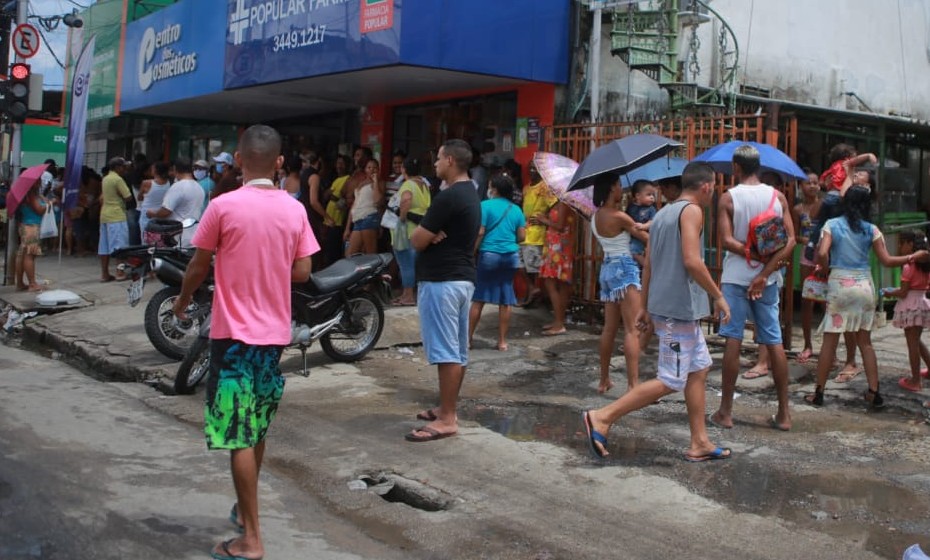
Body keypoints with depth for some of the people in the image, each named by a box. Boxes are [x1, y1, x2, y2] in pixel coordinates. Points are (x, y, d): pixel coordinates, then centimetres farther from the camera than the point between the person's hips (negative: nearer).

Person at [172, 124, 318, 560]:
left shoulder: (223, 206, -11)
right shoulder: (294, 210, 0)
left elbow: (198, 267, -3)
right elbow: (302, 272, 2)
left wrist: (182, 301, 15)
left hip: (234, 331, -5)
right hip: (275, 332, 5)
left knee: (239, 435, -1)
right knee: (258, 428, 20)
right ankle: (245, 508, 37)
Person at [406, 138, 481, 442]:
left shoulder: (447, 197, -18)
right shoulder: (471, 195, 14)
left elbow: (417, 241, -16)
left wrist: (426, 235, 5)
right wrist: (433, 235, -5)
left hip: (441, 281, -10)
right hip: (463, 278, 10)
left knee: (445, 352, -7)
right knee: (457, 351, 13)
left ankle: (447, 420, -5)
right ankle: (447, 408, 23)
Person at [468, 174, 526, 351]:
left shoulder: (485, 205, -5)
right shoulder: (516, 209, 8)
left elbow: (479, 232, -12)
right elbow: (521, 236, 8)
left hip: (489, 254, -4)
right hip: (511, 256, 4)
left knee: (478, 299, 4)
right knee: (505, 301, 7)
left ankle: (468, 338, 8)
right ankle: (502, 341, 10)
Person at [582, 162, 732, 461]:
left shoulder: (663, 212, 16)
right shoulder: (692, 211, -11)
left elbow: (648, 265, 17)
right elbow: (691, 261, -22)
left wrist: (646, 307, 20)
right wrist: (718, 296, -13)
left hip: (663, 304, 10)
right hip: (680, 308, -10)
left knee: (699, 369, 14)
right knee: (670, 381, -6)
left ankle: (700, 443, 17)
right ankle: (602, 417, -6)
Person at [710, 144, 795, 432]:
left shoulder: (728, 198, -7)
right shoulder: (778, 197, 2)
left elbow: (726, 241, -17)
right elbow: (790, 240, -6)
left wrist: (756, 255, -11)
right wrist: (765, 271, -12)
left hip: (736, 278, -3)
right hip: (768, 279, 3)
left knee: (733, 341, 0)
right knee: (774, 342, 7)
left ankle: (725, 412, 5)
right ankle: (784, 413, 10)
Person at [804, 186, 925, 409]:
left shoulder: (831, 225, -2)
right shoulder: (871, 230, 2)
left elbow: (822, 253, -15)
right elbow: (886, 261, 1)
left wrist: (824, 267, 5)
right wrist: (914, 256, 15)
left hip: (839, 285, -2)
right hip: (864, 286, 2)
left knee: (829, 341, 3)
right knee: (865, 342, 12)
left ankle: (818, 393, 6)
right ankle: (874, 393, 11)